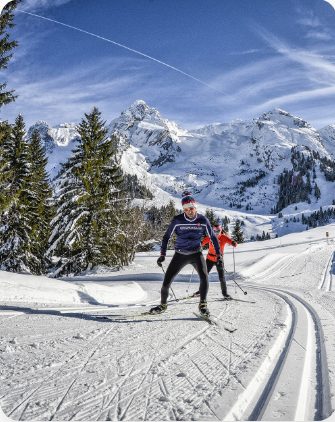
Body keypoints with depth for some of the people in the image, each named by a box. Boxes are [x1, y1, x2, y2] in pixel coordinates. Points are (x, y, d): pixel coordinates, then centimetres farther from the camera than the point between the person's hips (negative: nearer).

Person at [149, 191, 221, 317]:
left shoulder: (203, 220, -10)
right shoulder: (177, 220, -13)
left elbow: (213, 237, 1)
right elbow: (166, 237, -3)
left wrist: (218, 254, -4)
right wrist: (162, 255, -9)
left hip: (196, 253, 0)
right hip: (180, 254, 0)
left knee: (204, 277, -22)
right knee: (166, 281, -3)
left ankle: (203, 304, 0)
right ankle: (163, 305, 23)